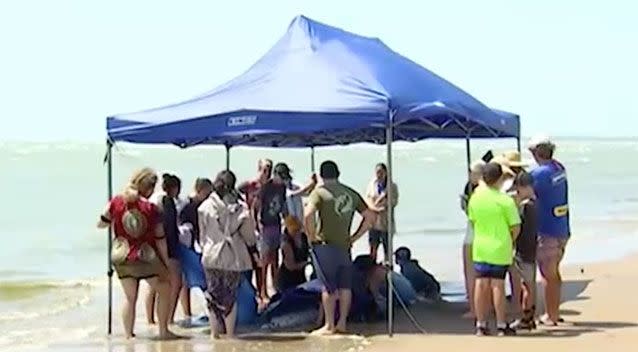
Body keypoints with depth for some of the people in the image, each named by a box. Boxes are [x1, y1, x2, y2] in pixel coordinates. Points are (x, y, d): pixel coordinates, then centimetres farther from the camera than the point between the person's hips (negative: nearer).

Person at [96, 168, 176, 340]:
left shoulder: (116, 201, -3)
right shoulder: (150, 208, -9)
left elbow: (101, 223, 5)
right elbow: (160, 240, -4)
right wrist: (166, 263, 5)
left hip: (121, 257, 4)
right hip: (145, 257, -4)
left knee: (130, 298, 14)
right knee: (164, 290, 13)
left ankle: (128, 334, 11)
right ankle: (163, 330, 11)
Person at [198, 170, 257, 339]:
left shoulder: (205, 207, -5)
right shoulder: (240, 208, -10)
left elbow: (202, 234, 5)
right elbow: (249, 236, -2)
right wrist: (251, 242, 18)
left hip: (211, 255, 1)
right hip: (233, 256, -1)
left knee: (213, 293, 12)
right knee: (230, 295, 9)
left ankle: (214, 332, 13)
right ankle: (230, 332, 12)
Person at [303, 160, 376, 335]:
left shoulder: (320, 192, -5)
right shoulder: (351, 194, 10)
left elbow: (308, 214, -22)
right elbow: (370, 217, 12)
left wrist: (311, 235, -10)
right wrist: (354, 237, 12)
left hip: (325, 245, -4)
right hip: (345, 246, 4)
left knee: (329, 287, 0)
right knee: (345, 286, 11)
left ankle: (329, 326, 4)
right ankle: (342, 323, 16)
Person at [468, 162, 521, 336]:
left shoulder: (474, 198, -1)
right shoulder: (506, 201, -14)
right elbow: (515, 227, -10)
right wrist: (510, 241, 9)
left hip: (480, 248, 4)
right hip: (500, 249, -4)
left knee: (481, 285, 7)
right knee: (498, 285, 1)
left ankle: (481, 325, 12)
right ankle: (501, 326, 8)